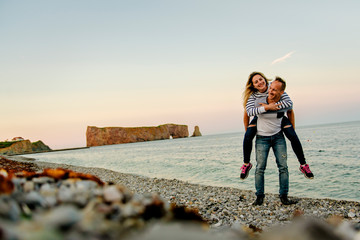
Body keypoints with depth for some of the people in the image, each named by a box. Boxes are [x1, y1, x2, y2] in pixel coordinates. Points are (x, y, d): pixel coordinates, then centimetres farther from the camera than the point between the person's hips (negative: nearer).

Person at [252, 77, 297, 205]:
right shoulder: (259, 101, -14)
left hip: (278, 137, 2)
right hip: (262, 137, -1)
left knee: (283, 166, -5)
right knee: (260, 167, -7)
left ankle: (284, 197, 2)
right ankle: (259, 196, 3)